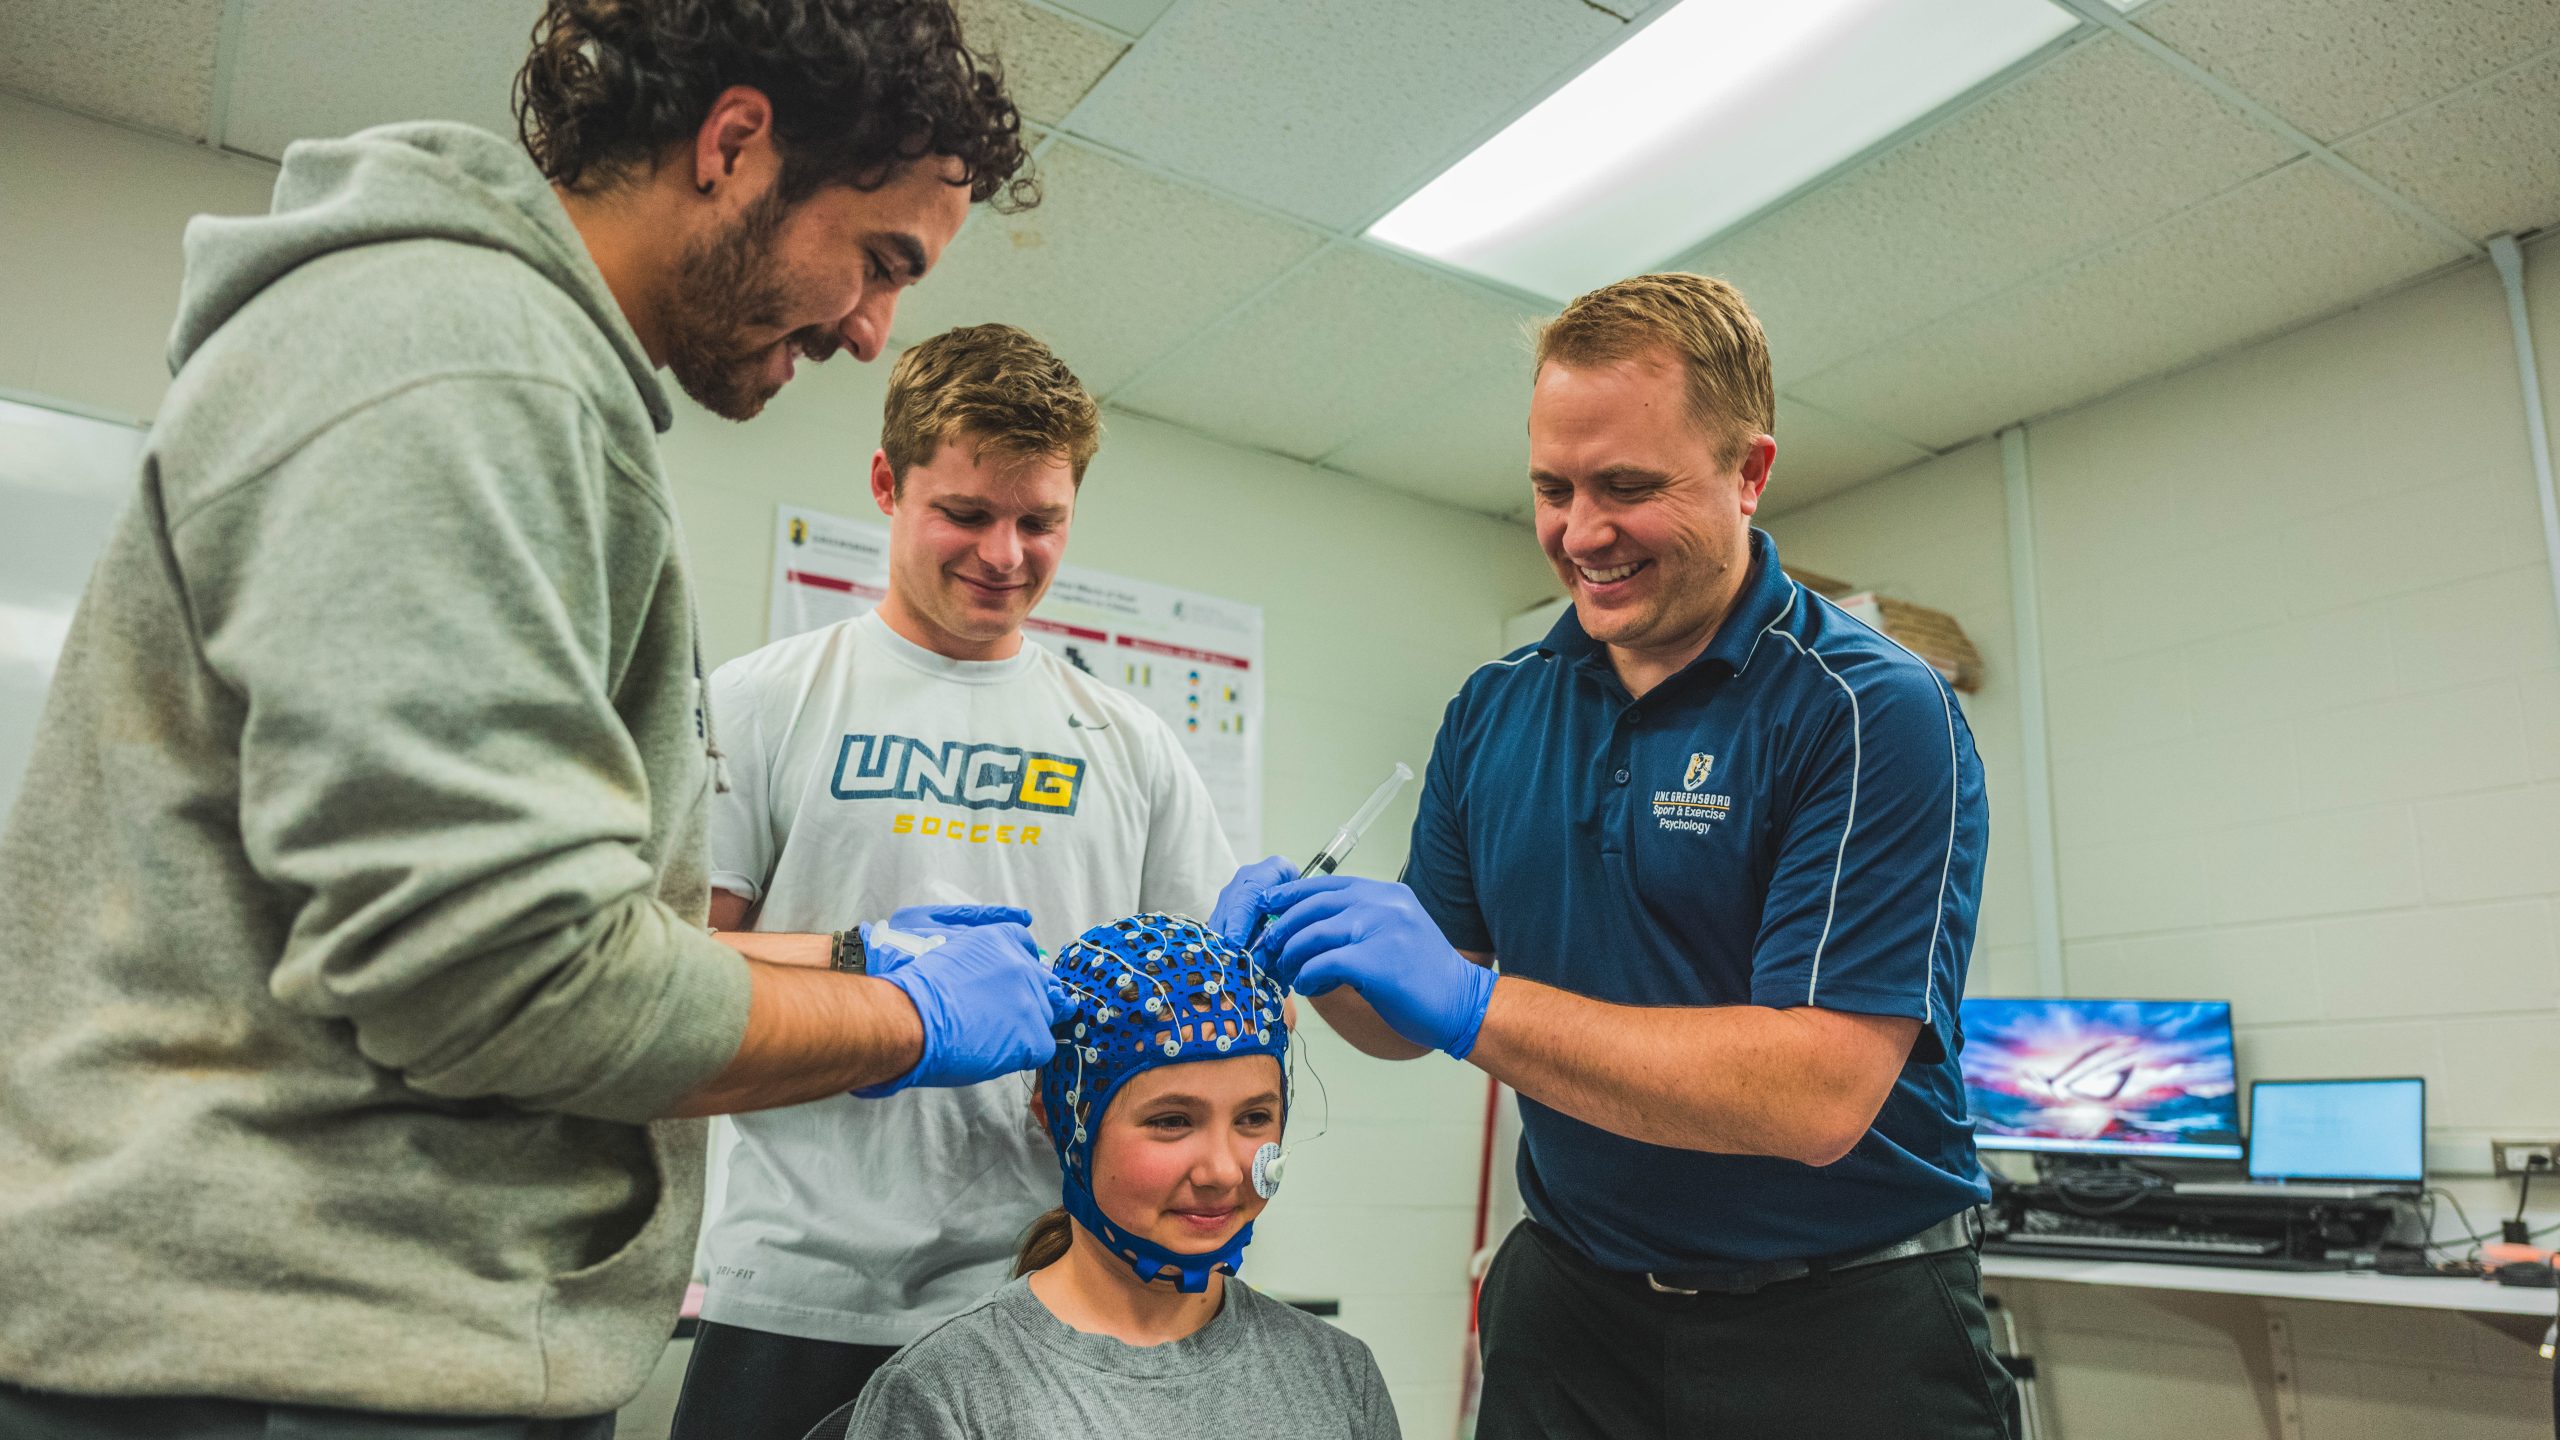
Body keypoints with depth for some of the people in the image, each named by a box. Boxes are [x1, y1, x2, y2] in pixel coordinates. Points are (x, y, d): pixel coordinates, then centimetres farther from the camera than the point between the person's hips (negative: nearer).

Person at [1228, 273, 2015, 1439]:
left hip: (1841, 1332, -4)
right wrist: (1321, 961, -16)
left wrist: (1473, 1004, -30)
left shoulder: (1873, 715, -16)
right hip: (1570, 1299, 5)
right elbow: (1413, 1019, 6)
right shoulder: (1494, 711, 1)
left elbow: (1817, 1094, -25)